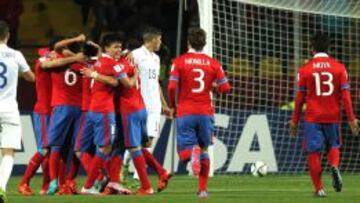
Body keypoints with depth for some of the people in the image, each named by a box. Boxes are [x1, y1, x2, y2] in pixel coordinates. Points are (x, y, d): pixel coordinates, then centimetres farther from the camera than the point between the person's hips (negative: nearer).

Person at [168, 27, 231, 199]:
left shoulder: (179, 61, -2)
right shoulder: (213, 63, 4)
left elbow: (171, 87, -11)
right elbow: (225, 88, 1)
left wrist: (172, 105, 6)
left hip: (185, 112, -2)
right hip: (206, 112, 2)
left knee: (184, 153, 2)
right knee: (204, 150, 17)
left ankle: (192, 151, -35)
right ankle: (203, 189, 14)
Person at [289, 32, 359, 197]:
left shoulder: (305, 69, -2)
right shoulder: (339, 67, 0)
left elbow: (300, 97, 1)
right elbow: (345, 95, -3)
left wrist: (294, 120, 10)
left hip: (312, 117, -1)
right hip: (333, 116, 1)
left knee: (313, 152, 4)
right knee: (334, 146, 20)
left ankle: (319, 189, 0)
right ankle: (334, 166, -11)